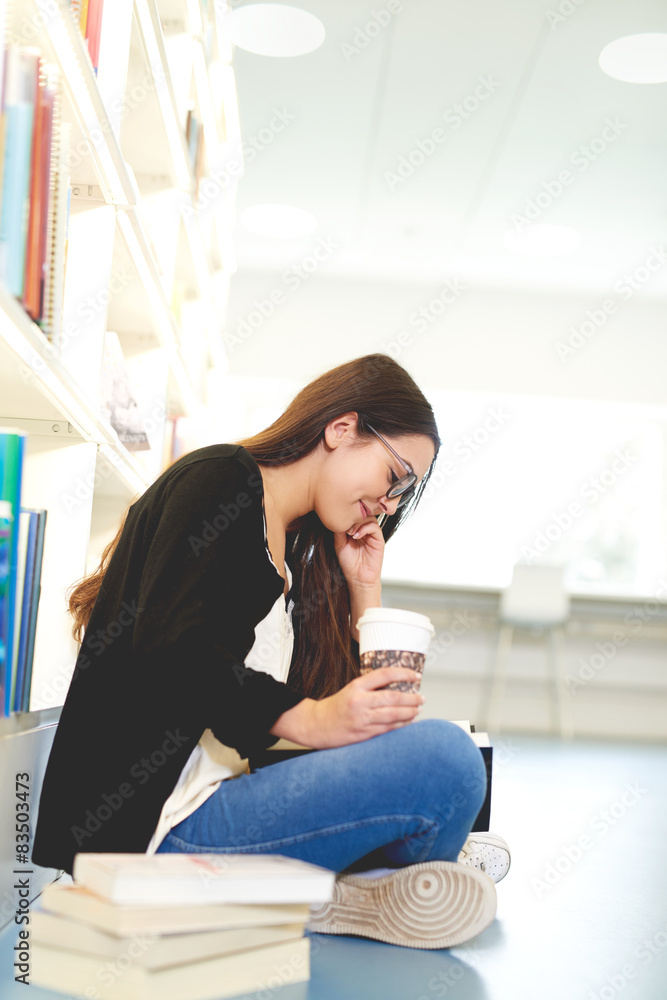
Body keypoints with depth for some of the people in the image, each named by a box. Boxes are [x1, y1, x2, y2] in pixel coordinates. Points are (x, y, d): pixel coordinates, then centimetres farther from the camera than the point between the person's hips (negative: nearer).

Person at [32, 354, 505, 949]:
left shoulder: (294, 553, 23)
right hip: (154, 822, -9)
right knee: (442, 755, -22)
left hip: (225, 796, 9)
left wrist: (365, 590, 12)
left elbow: (349, 702, 17)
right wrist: (308, 720, -26)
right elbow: (170, 651, -19)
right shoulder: (220, 478, -2)